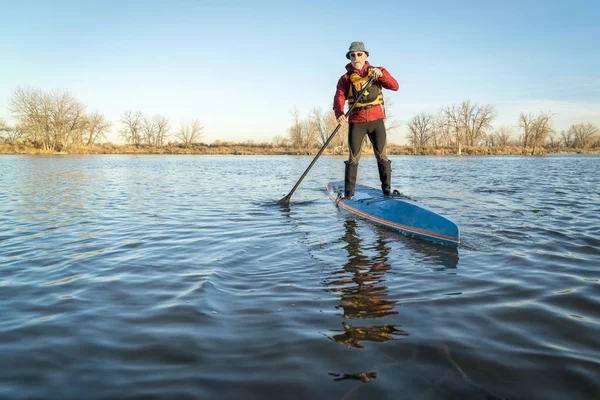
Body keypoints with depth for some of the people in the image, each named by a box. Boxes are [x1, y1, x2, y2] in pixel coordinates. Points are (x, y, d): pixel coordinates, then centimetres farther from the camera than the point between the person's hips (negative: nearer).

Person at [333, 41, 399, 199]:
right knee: (354, 158, 0)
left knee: (382, 156, 0)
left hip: (376, 120, 1)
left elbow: (394, 86, -2)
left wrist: (381, 74, -20)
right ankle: (348, 194, 5)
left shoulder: (377, 71, 9)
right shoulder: (346, 78, 6)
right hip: (356, 122, 0)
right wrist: (339, 114, -28)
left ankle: (387, 191, 8)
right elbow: (339, 98, -8)